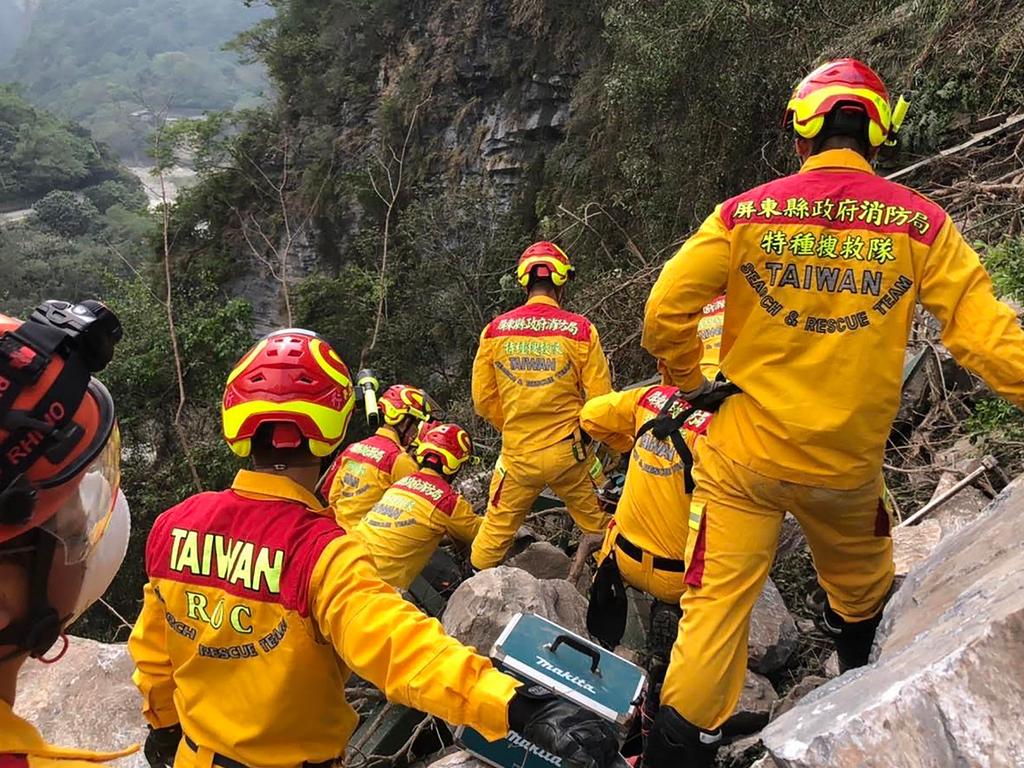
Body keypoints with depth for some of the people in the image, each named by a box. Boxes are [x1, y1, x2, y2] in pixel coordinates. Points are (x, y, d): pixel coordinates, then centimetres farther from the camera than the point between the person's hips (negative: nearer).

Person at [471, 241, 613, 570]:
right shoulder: (580, 329, -10)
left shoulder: (495, 330, -4)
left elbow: (483, 399, 3)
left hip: (517, 454, 2)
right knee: (598, 525, 18)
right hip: (568, 453, -1)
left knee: (496, 530, 18)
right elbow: (600, 399, -6)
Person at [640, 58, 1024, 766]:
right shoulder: (921, 222, -5)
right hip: (848, 465, 2)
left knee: (717, 605, 5)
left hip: (743, 455, -2)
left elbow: (665, 312, -10)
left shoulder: (746, 213, -7)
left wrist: (689, 383, 7)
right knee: (861, 594, 29)